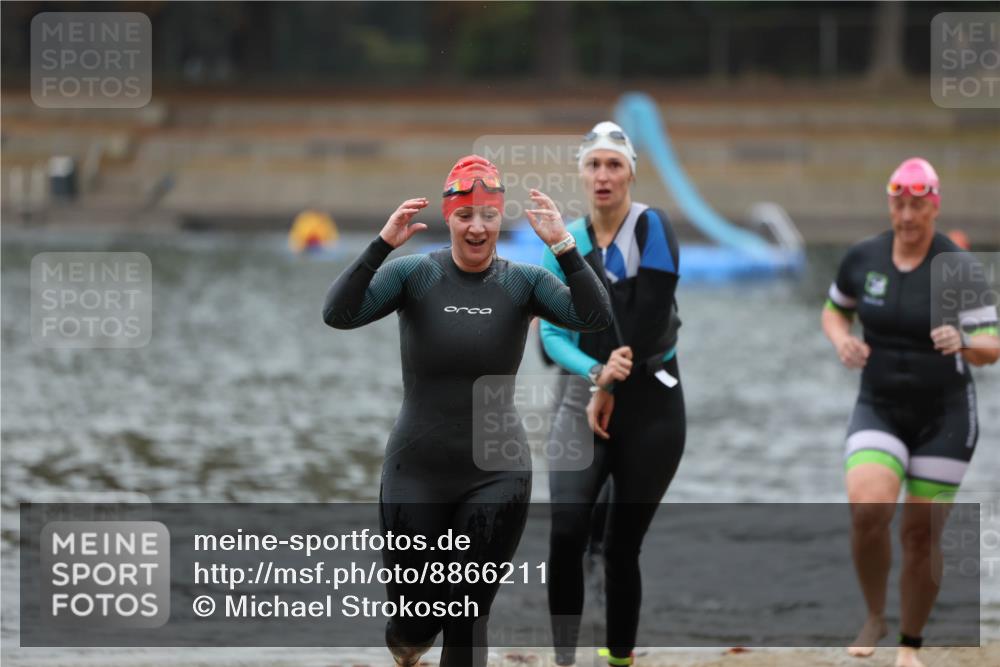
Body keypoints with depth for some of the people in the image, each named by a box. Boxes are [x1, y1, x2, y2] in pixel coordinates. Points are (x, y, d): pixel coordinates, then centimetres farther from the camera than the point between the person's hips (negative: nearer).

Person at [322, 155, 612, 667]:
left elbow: (595, 318, -18)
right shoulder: (413, 274, -7)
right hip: (417, 472, 0)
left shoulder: (523, 282, -4)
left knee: (468, 616, 1)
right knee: (416, 614, 8)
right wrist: (382, 245, -31)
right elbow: (337, 314, -20)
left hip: (496, 475, 0)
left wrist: (564, 246, -29)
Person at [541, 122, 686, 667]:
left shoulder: (651, 227, -9)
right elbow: (551, 332, 1)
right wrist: (595, 372, -17)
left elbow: (649, 321, -14)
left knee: (622, 545, 3)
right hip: (581, 401, 2)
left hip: (650, 405, -2)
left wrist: (611, 388, -10)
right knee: (565, 535, -15)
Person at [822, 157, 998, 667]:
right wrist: (842, 341, -8)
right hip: (879, 410, 2)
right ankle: (874, 618, 2)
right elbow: (834, 310, 15)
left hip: (945, 416, -2)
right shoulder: (862, 259, -3)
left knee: (921, 534, 0)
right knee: (867, 508, -22)